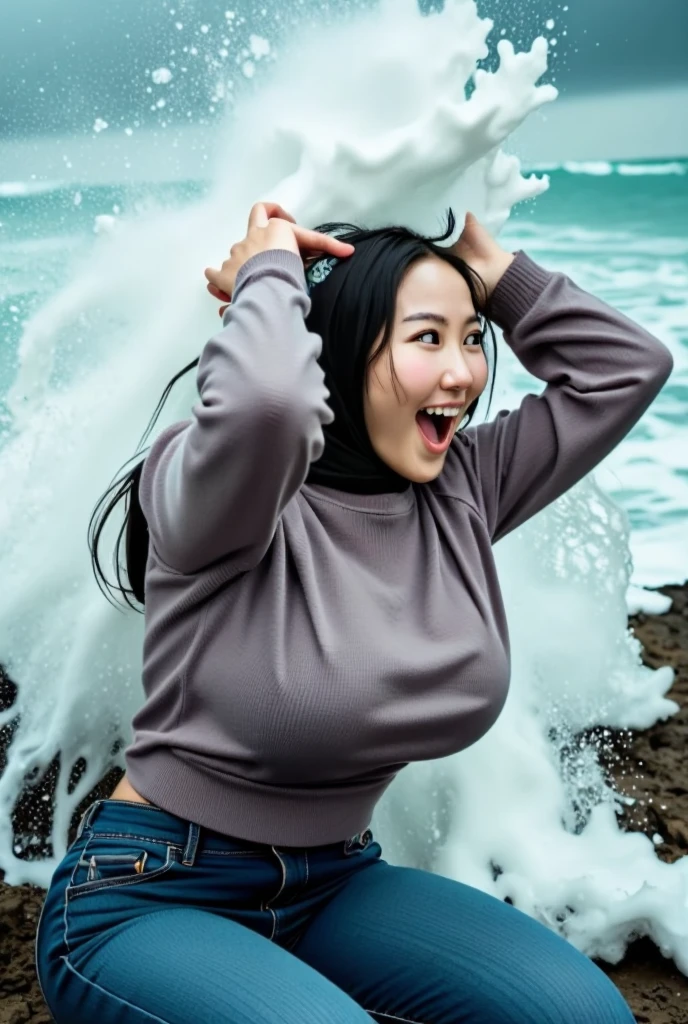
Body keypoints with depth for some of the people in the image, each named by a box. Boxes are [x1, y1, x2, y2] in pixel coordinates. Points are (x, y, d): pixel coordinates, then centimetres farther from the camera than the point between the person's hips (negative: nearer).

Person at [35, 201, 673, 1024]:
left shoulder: (460, 493, 2)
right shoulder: (234, 500, -18)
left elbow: (629, 366, 6)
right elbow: (265, 399, -43)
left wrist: (487, 268, 0)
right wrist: (271, 269, -23)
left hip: (334, 885, 6)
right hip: (147, 896, -6)